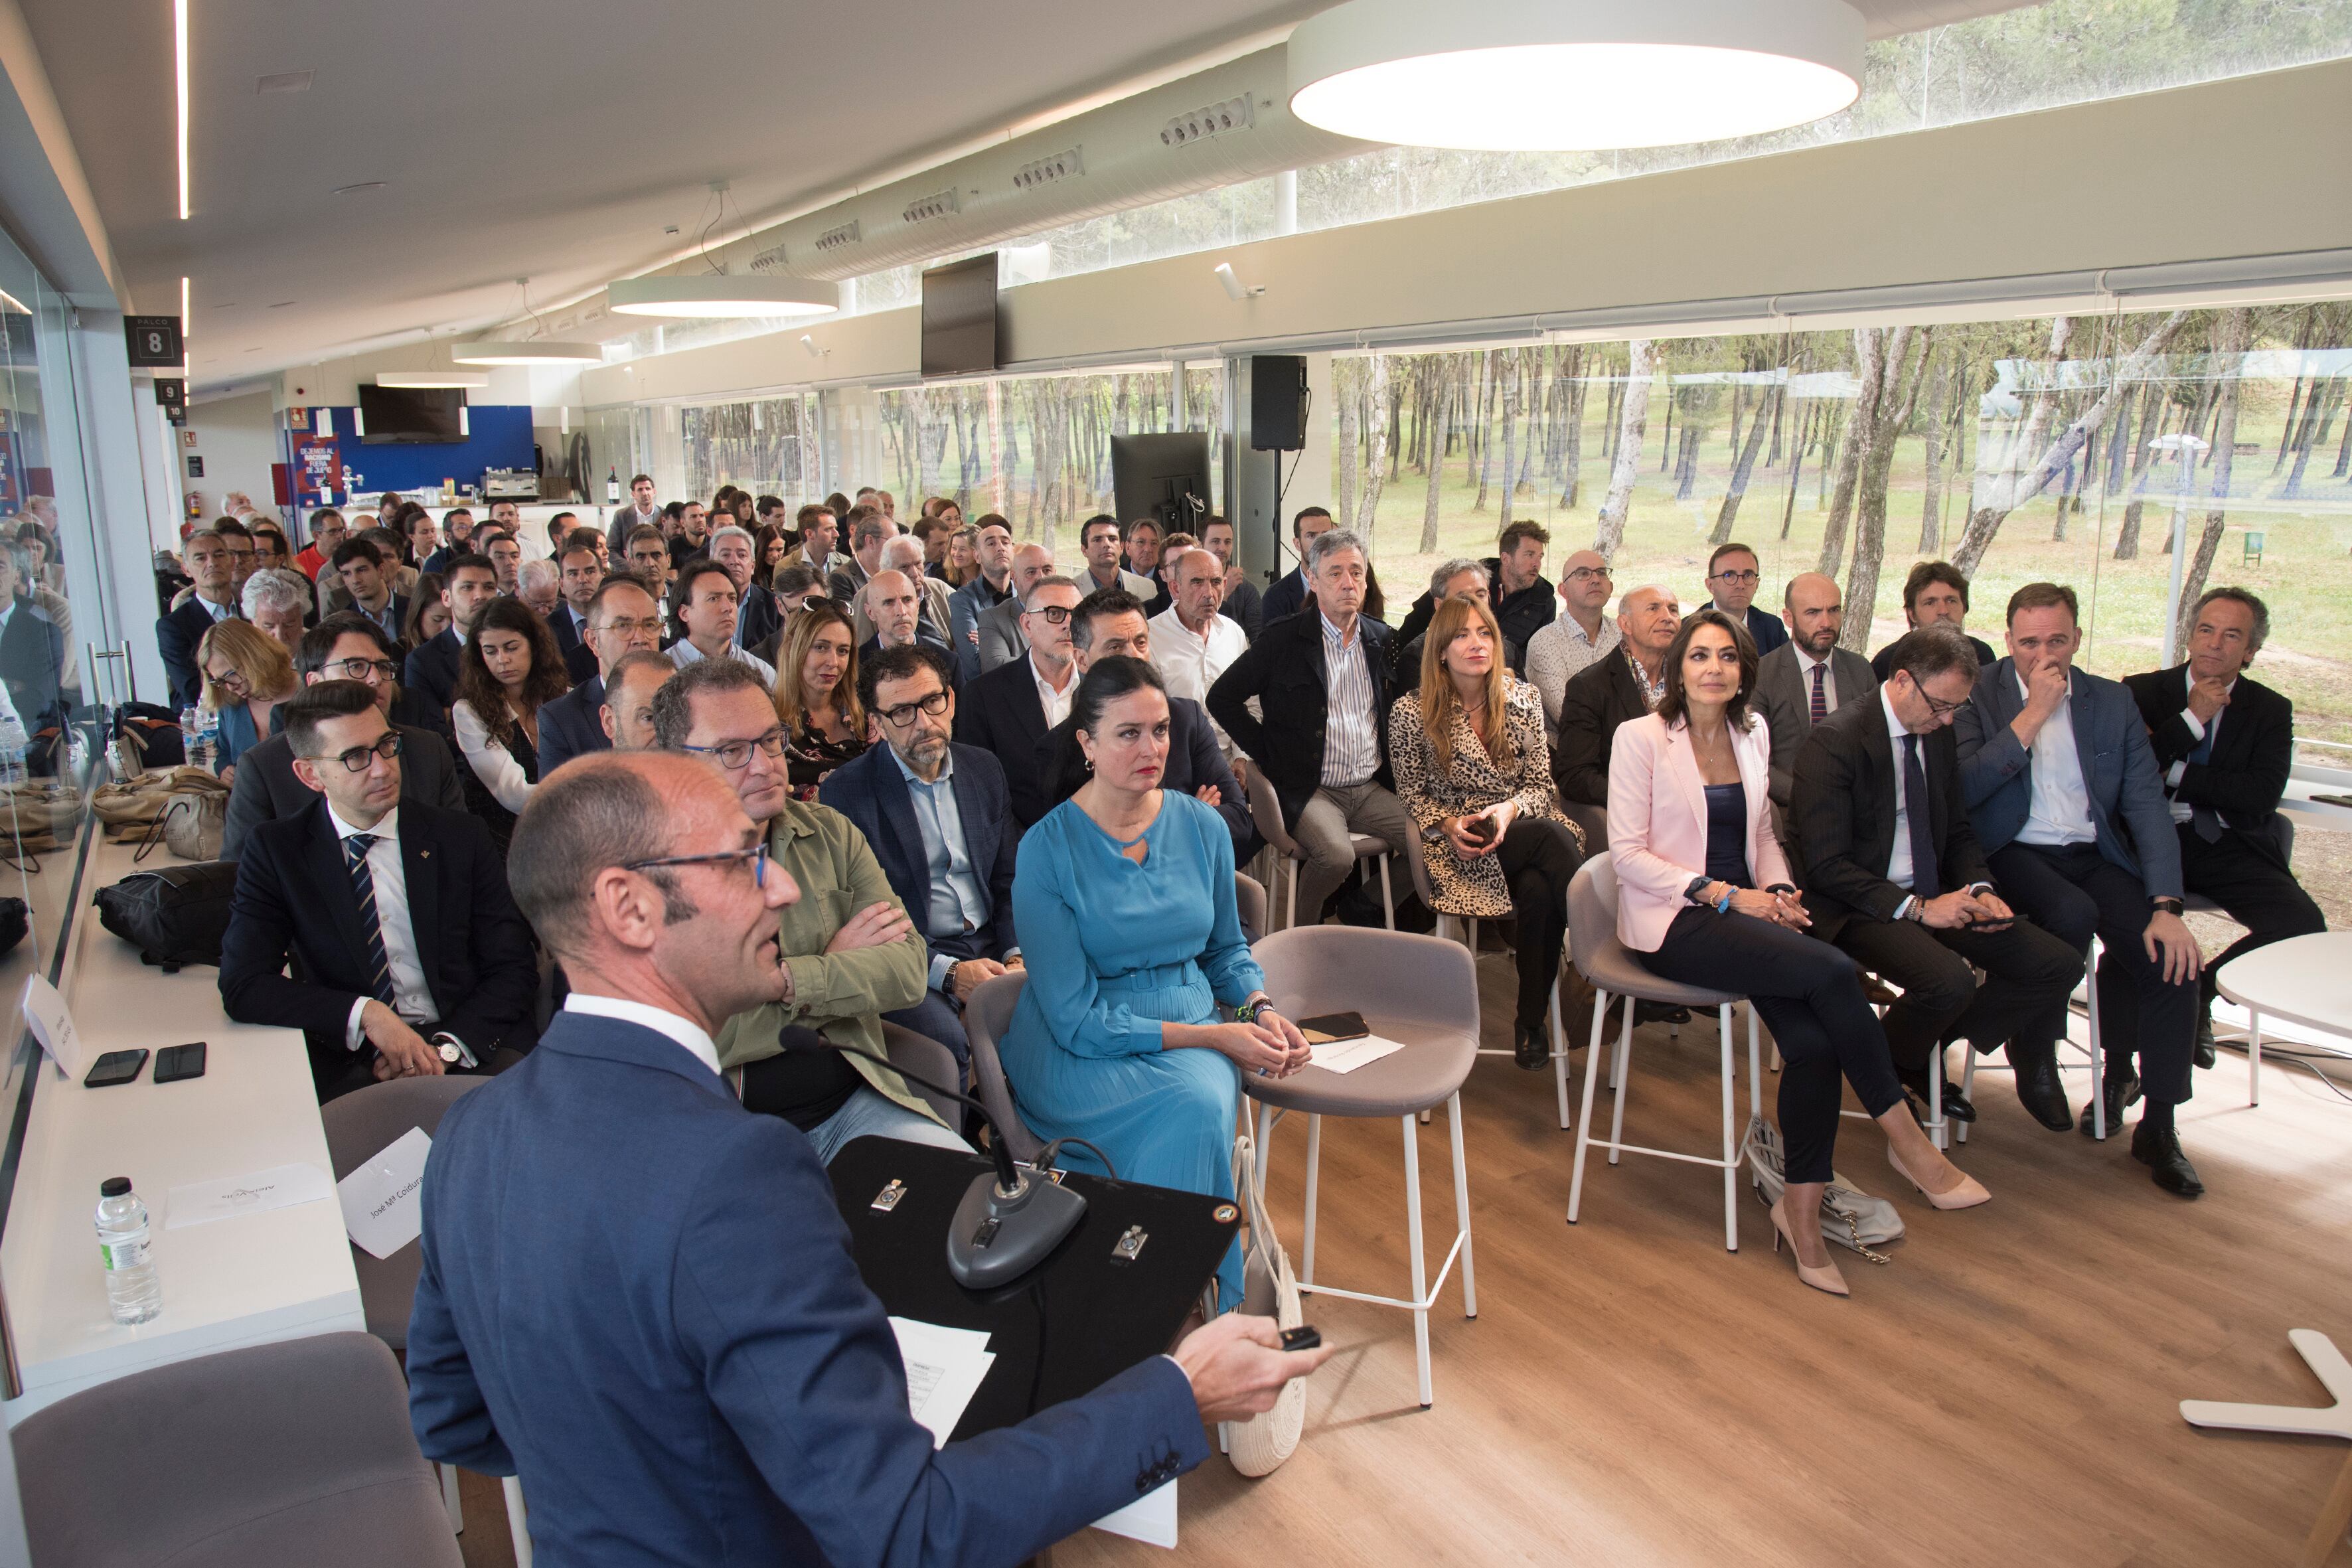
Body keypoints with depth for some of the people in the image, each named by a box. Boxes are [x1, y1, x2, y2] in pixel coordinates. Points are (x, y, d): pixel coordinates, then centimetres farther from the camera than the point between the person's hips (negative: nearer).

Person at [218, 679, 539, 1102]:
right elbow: (242, 986, -1)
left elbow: (513, 971, 6)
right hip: (348, 1064, 0)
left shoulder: (458, 838, 7)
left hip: (474, 1051, 1)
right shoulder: (275, 850, 6)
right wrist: (364, 1014, -16)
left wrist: (446, 1047, -11)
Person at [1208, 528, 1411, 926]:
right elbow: (1222, 698, -2)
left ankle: (1366, 907, 9)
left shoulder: (1381, 639, 11)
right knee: (1336, 854, -31)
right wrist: (1267, 754, -5)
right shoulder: (1283, 639, -4)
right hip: (1309, 790, -5)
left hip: (1371, 789, 5)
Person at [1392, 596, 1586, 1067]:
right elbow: (1412, 793, 5)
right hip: (1456, 845, -3)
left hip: (1518, 828, 3)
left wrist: (1509, 809, -15)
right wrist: (1450, 825, -14)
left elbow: (1540, 784, 7)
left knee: (1539, 891, -34)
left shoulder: (1523, 700, 7)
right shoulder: (1411, 713, -1)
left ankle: (1531, 1021, -18)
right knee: (1553, 835, -33)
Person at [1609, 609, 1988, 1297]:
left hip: (1746, 911, 6)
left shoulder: (1752, 733, 13)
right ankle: (1906, 1140, -10)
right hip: (1674, 922, -5)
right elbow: (1628, 854, -9)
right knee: (1832, 971, -27)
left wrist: (1778, 890, 1)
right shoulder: (1641, 738, -5)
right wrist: (1722, 894, -16)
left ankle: (1802, 1212, -9)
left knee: (1812, 1041, -22)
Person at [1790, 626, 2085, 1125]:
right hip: (1862, 908, -8)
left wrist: (1979, 889, -3)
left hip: (1935, 897, 8)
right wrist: (1917, 909, -21)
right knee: (1951, 980, -32)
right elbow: (1826, 865, -19)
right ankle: (1892, 1066, 2)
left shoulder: (1938, 734, 8)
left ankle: (1931, 1045, 12)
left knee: (2059, 965, -6)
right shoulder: (1832, 741, -16)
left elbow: (1958, 831, 18)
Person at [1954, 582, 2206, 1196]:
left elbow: (2148, 805, 0)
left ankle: (2158, 1126, -2)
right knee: (2073, 914, -34)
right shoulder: (1977, 694, -2)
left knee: (2168, 952, -20)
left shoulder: (2112, 702, 7)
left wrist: (2166, 905, -11)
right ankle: (2036, 1048, -6)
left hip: (2095, 855, 4)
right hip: (2014, 853, -3)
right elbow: (1964, 789, -17)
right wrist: (2032, 716, -19)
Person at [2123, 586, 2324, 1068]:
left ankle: (2200, 989, 4)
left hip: (2228, 846, 2)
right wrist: (2192, 719, -8)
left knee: (2303, 924, -23)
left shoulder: (2270, 711, 11)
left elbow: (2261, 797, -5)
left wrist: (2172, 773, -9)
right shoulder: (2142, 692, 8)